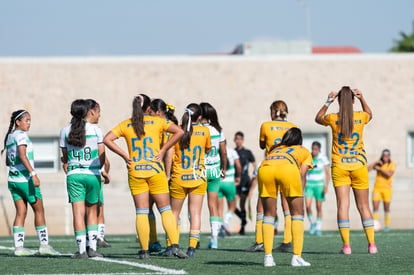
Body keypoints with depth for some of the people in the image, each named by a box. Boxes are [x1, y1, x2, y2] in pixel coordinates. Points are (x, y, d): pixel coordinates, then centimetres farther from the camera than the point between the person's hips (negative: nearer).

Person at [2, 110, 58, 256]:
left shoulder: (9, 137, 14)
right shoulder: (21, 135, -11)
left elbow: (8, 162, 21)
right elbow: (22, 155, -24)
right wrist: (33, 173, -29)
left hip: (13, 179, 8)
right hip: (25, 179, -8)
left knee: (21, 213, 6)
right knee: (39, 210, 2)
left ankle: (18, 246, -1)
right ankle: (44, 244, 3)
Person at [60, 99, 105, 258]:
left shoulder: (65, 131, 4)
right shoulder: (95, 129, 0)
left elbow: (65, 158, 8)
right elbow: (102, 156, 1)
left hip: (74, 175, 0)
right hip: (93, 175, 0)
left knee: (78, 212, -2)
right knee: (92, 211, 12)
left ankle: (81, 250, -6)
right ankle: (92, 247, 7)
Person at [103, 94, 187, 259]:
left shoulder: (125, 125, 5)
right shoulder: (157, 122, 2)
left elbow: (107, 139, -5)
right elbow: (179, 132, -8)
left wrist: (124, 155, -2)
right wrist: (163, 150, -4)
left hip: (135, 172, 1)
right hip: (155, 171, -1)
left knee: (141, 213, 4)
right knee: (165, 210, 5)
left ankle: (144, 250, 1)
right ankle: (175, 246, -6)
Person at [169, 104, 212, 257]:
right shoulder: (204, 131, -2)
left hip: (178, 178, 0)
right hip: (198, 178, 0)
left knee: (174, 213, 11)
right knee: (195, 213, 2)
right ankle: (192, 247, -6)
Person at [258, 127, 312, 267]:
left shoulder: (274, 149, 42)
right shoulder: (304, 151, 34)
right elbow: (302, 175, 18)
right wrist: (299, 197, 13)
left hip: (264, 168, 3)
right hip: (287, 168, -3)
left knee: (269, 214, 16)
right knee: (297, 212, 10)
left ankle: (268, 257, 6)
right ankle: (297, 257, 2)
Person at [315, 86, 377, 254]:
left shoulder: (333, 119, -6)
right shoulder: (360, 117, -2)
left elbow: (318, 119, 16)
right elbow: (369, 114, 24)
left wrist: (327, 103, 12)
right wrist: (362, 99, 15)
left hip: (339, 167, -1)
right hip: (359, 166, 1)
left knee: (343, 205, -4)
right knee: (363, 206, 9)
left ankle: (346, 245, -11)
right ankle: (371, 244, 8)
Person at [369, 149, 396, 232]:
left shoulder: (392, 164, 0)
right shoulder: (378, 164, 9)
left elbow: (389, 174, -16)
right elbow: (368, 169, -2)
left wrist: (380, 169, -16)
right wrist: (375, 163, -11)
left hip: (387, 188, -2)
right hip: (377, 188, 2)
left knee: (386, 208, 2)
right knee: (375, 207, -10)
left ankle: (387, 225, 13)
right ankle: (375, 224, -8)